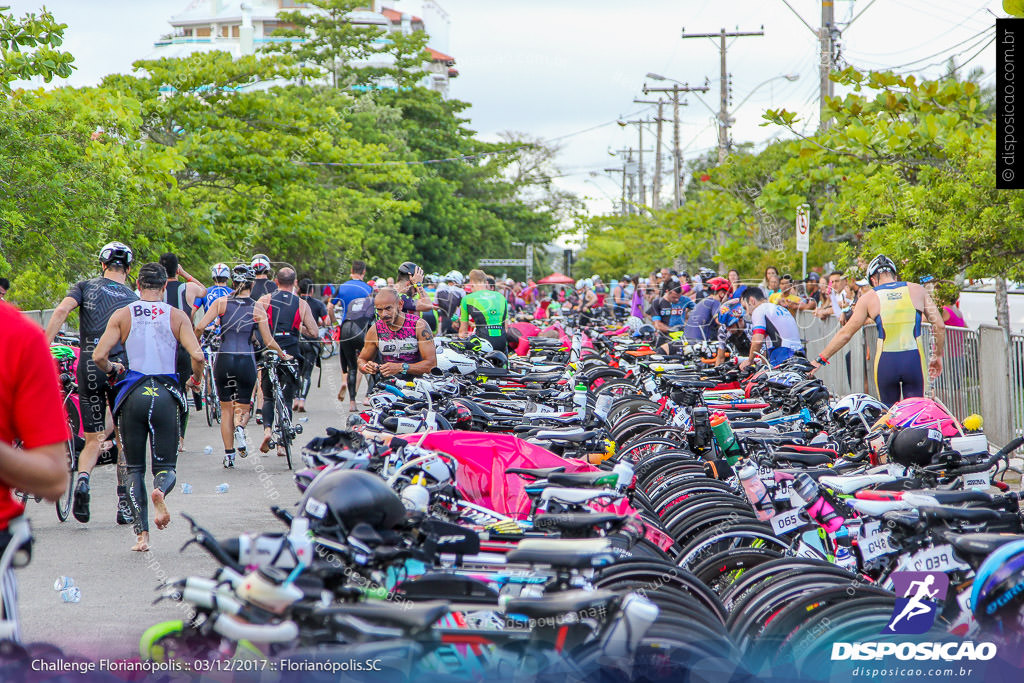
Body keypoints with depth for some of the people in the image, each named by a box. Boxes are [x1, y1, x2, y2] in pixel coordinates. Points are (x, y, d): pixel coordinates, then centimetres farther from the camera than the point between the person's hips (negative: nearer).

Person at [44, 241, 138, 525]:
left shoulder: (85, 287, 9)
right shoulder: (134, 299, 9)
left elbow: (61, 310, -9)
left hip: (89, 366, 1)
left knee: (93, 440, 9)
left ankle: (82, 479, -22)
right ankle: (124, 505, 11)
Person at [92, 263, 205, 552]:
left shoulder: (122, 315, 4)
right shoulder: (177, 316, 3)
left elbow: (99, 356, -5)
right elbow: (197, 356, -9)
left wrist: (112, 369, 17)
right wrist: (195, 379, 11)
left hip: (132, 395, 0)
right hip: (166, 395, 0)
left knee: (134, 468, 12)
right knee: (166, 466, 8)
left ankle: (141, 533, 1)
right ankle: (160, 490, -29)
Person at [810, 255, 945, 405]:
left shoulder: (870, 297, 4)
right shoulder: (917, 290, 8)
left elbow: (846, 333, 5)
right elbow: (939, 325, 6)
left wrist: (820, 359, 12)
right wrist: (938, 356, 19)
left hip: (886, 361, 0)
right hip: (914, 360, 0)